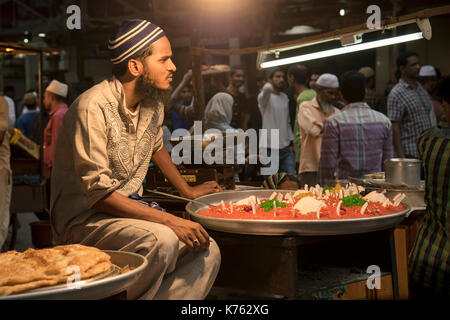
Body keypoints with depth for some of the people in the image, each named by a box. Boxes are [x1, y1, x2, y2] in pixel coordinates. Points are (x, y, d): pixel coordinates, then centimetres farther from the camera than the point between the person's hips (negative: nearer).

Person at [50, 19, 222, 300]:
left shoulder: (153, 103, 4)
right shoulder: (93, 107, -21)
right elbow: (98, 193, -25)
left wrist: (187, 190, 32)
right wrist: (170, 220, -29)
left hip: (131, 208, 8)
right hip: (82, 217, -7)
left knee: (207, 252, -13)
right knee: (161, 240, -34)